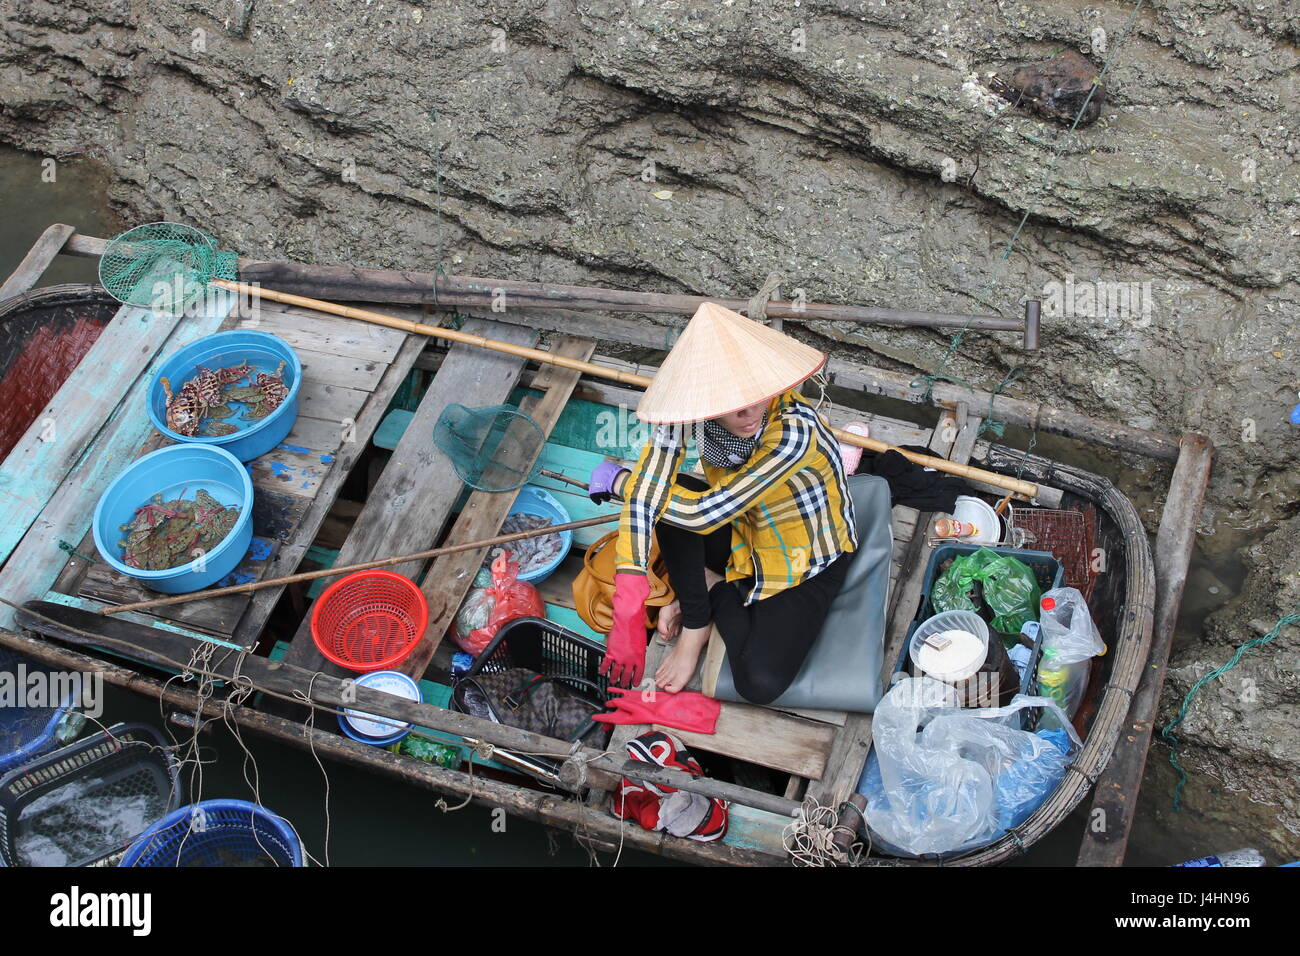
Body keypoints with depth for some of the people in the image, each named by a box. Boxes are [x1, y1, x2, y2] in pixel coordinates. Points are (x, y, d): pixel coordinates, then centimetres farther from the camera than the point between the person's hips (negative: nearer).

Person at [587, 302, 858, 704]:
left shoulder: (795, 429, -38)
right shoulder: (686, 404, -25)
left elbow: (704, 515, -36)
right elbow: (646, 493, -29)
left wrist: (616, 479, -22)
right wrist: (628, 606, -37)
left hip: (807, 560, -4)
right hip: (742, 532, 4)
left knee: (761, 683, -22)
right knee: (668, 492, -26)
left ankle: (715, 588, 6)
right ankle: (695, 624, -7)